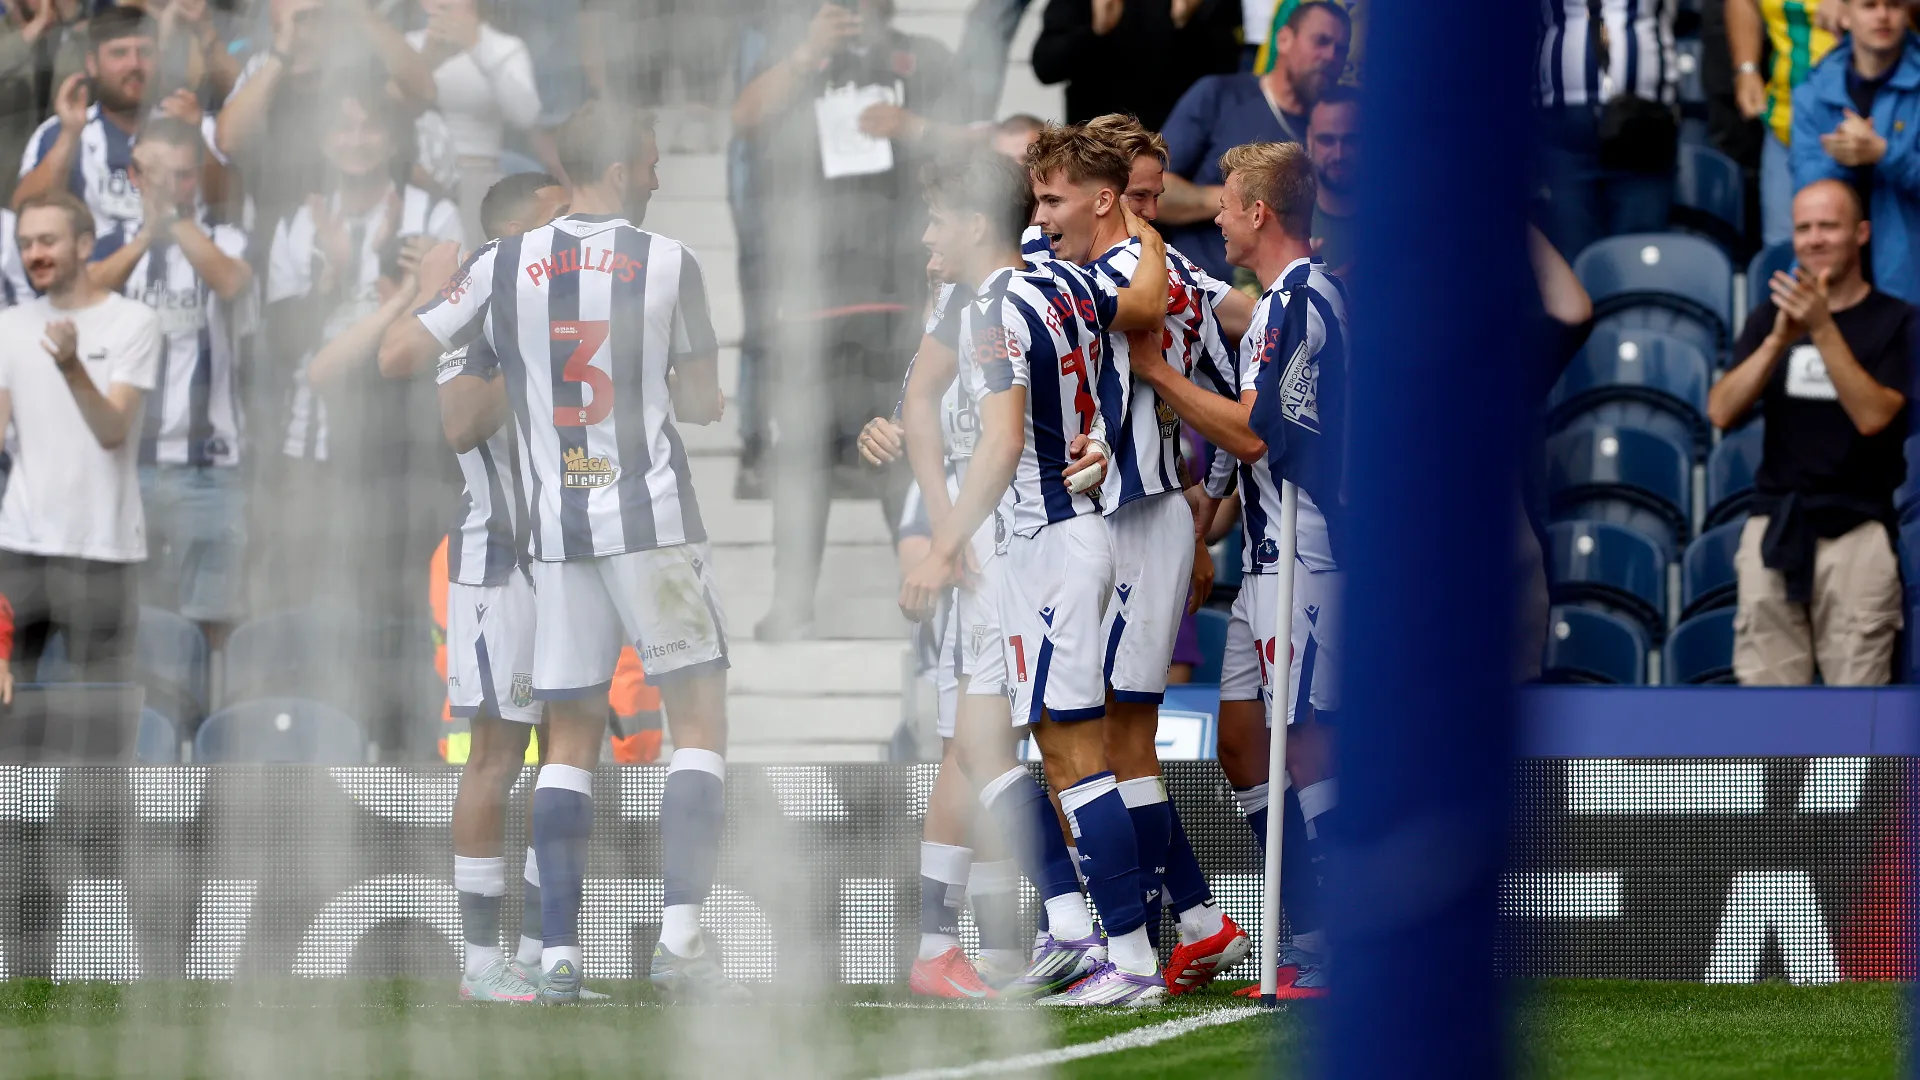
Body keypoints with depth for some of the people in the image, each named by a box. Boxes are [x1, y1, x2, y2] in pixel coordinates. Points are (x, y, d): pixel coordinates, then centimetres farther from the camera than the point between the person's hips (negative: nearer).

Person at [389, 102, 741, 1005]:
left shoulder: (504, 266, 3)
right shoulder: (667, 264, -4)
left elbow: (399, 354, 6)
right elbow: (700, 405, 3)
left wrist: (432, 287, 25)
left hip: (556, 528, 4)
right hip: (652, 522, -4)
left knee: (571, 737, 10)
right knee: (698, 718, 1)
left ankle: (559, 954, 4)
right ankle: (680, 935, -12)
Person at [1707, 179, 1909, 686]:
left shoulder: (1894, 321, 0)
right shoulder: (1771, 315, 11)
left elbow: (1873, 416, -13)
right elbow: (1721, 412, 0)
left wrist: (1824, 329, -21)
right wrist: (1779, 339, -15)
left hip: (1855, 530, -3)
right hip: (1773, 528, 3)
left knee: (1856, 686, -8)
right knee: (1765, 684, -2)